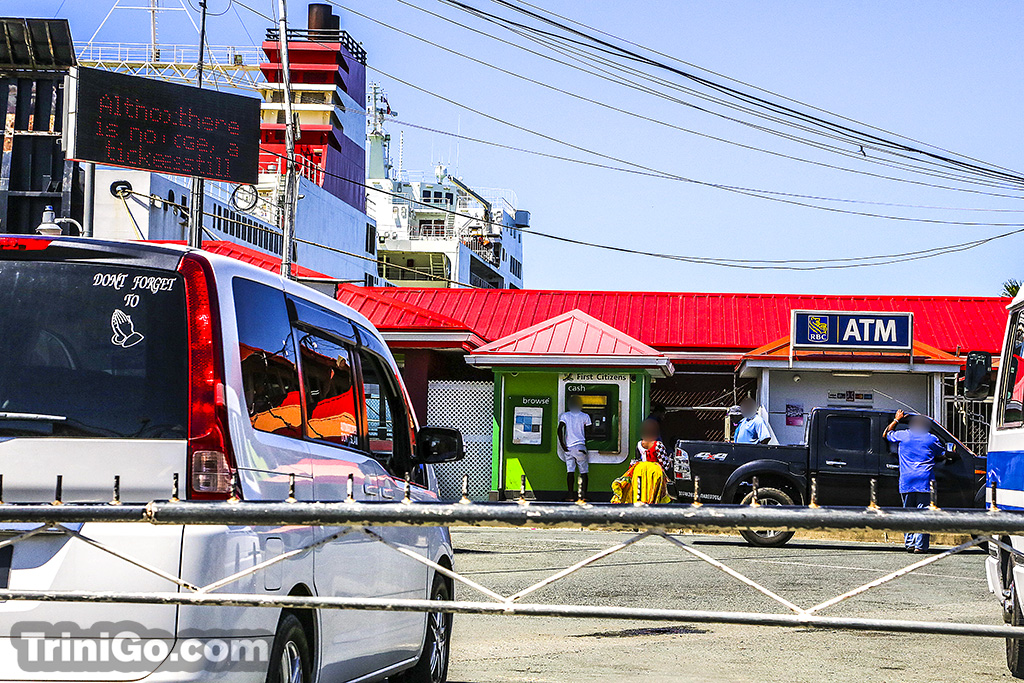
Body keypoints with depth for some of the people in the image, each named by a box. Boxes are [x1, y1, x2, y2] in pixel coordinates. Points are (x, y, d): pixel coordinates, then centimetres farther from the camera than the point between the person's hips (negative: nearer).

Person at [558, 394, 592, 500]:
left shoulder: (565, 416, 2)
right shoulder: (585, 416, 1)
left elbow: (560, 430, -8)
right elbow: (587, 433, 3)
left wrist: (562, 444, -5)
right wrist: (586, 445, 11)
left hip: (568, 447, 1)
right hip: (580, 447, -1)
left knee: (570, 471, 2)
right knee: (584, 472, 5)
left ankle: (571, 495, -2)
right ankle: (583, 495, 1)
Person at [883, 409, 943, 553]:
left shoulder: (903, 435, 9)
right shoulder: (932, 439, 7)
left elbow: (886, 434, 27)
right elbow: (941, 456, 20)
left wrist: (897, 420, 36)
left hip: (906, 481, 2)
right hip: (925, 481, -2)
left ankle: (909, 544, 5)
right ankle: (920, 545, -8)